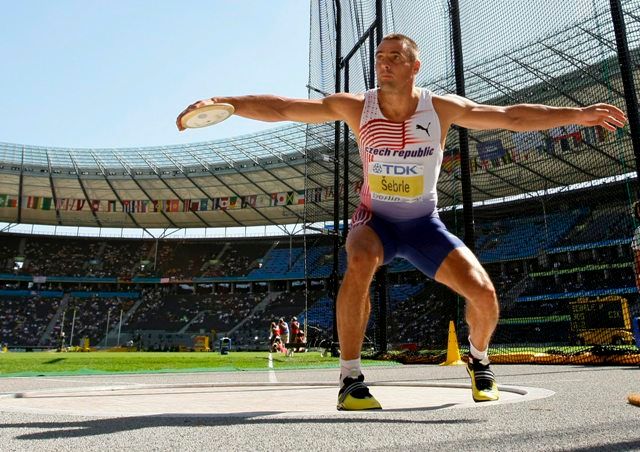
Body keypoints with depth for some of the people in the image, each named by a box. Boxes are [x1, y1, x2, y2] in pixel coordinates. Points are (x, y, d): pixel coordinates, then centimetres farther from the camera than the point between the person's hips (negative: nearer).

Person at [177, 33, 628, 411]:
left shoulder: (442, 107, -10)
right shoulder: (354, 107, -13)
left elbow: (512, 116, -9)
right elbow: (281, 107, -16)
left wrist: (579, 113, -15)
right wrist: (219, 102, -23)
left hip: (424, 224, 2)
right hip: (376, 220, -1)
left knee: (483, 293, -12)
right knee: (360, 263, -37)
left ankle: (479, 361, 22)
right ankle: (350, 380, -22)